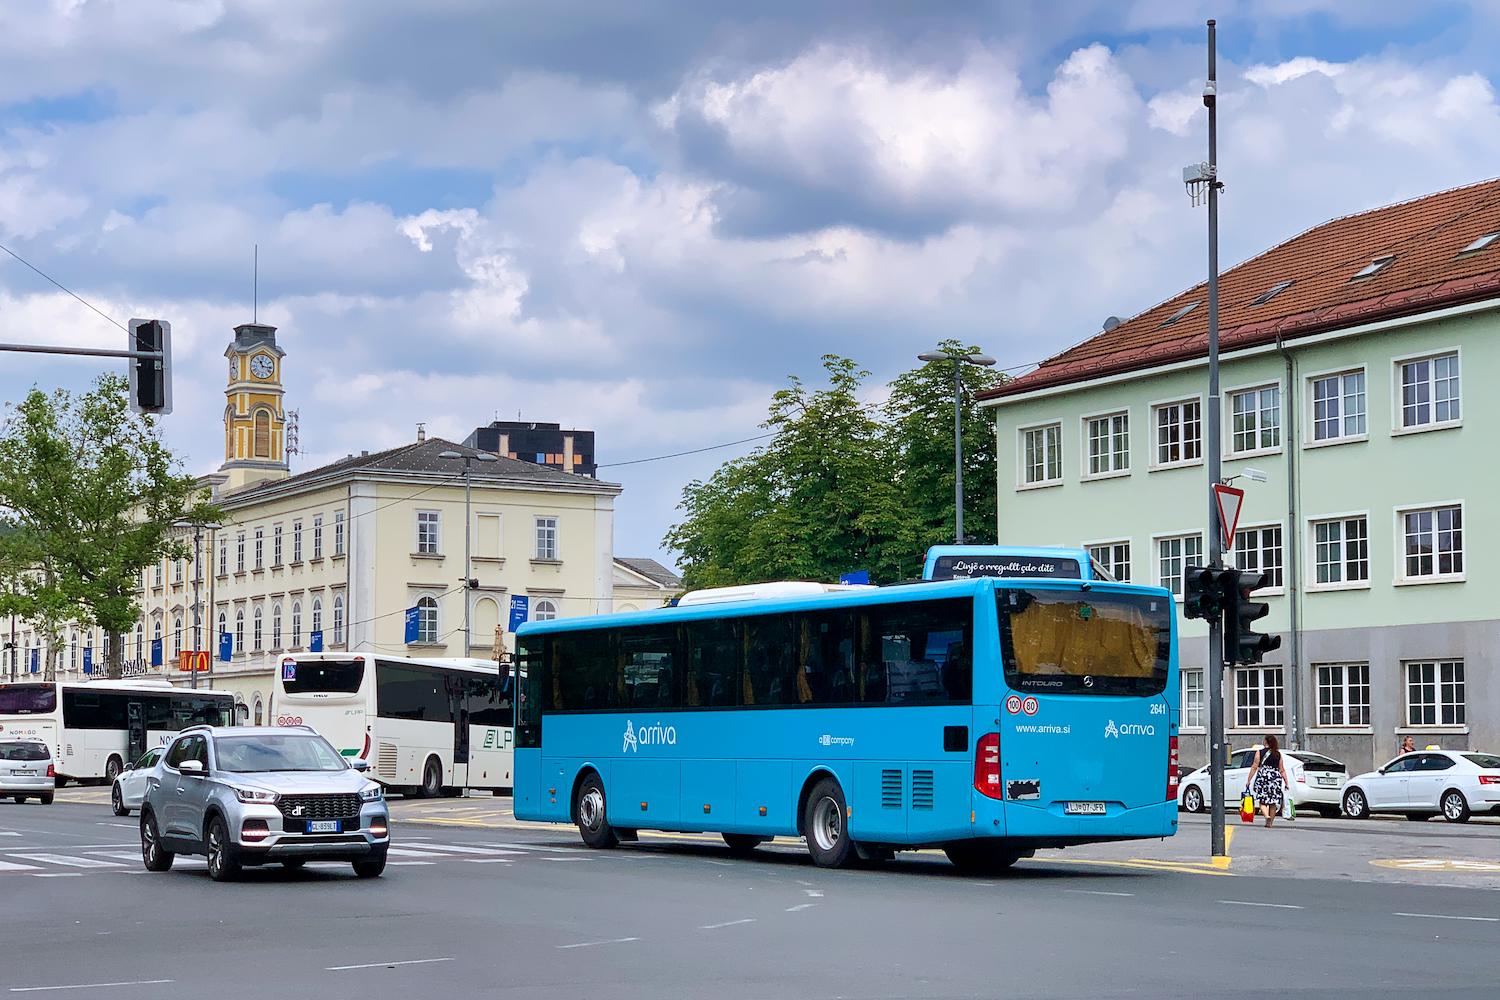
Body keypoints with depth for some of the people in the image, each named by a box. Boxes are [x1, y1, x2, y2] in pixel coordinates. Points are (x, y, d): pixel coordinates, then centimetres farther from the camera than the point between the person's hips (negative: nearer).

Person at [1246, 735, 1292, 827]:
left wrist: (1249, 780, 2)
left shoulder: (1259, 752, 1)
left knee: (1262, 801, 1)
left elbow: (1254, 767, -2)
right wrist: (1286, 783, 12)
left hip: (1263, 778, -2)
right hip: (1276, 778, 2)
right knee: (1273, 802, 10)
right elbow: (1282, 770, 8)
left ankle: (1267, 816, -24)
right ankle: (1270, 822, 10)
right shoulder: (1278, 754, 8)